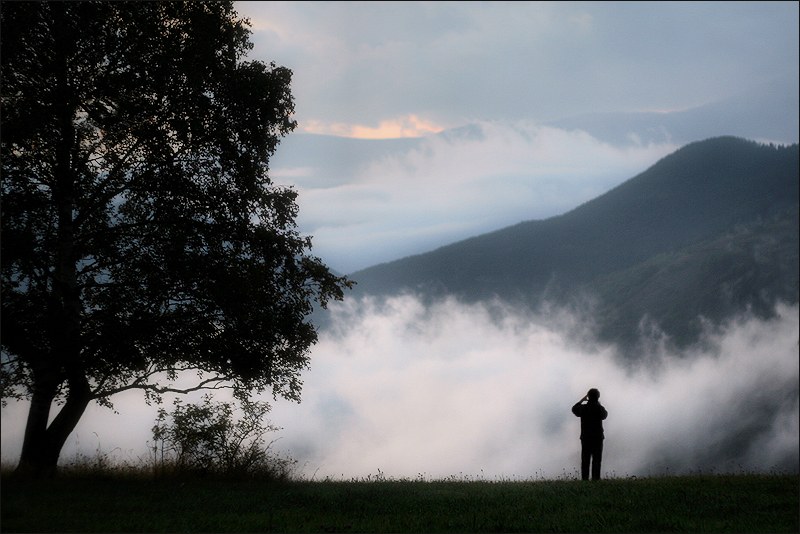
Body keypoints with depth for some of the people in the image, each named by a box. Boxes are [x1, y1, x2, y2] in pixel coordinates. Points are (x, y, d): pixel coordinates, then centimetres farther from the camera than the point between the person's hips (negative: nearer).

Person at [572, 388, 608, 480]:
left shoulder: (583, 408, -3)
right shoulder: (599, 408, -7)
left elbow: (574, 409, 19)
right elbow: (605, 415, 16)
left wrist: (583, 399, 25)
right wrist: (598, 403, 24)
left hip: (585, 438, 1)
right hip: (598, 438, -1)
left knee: (585, 460, 4)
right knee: (596, 459, 1)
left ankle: (584, 478, 0)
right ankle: (595, 478, -4)